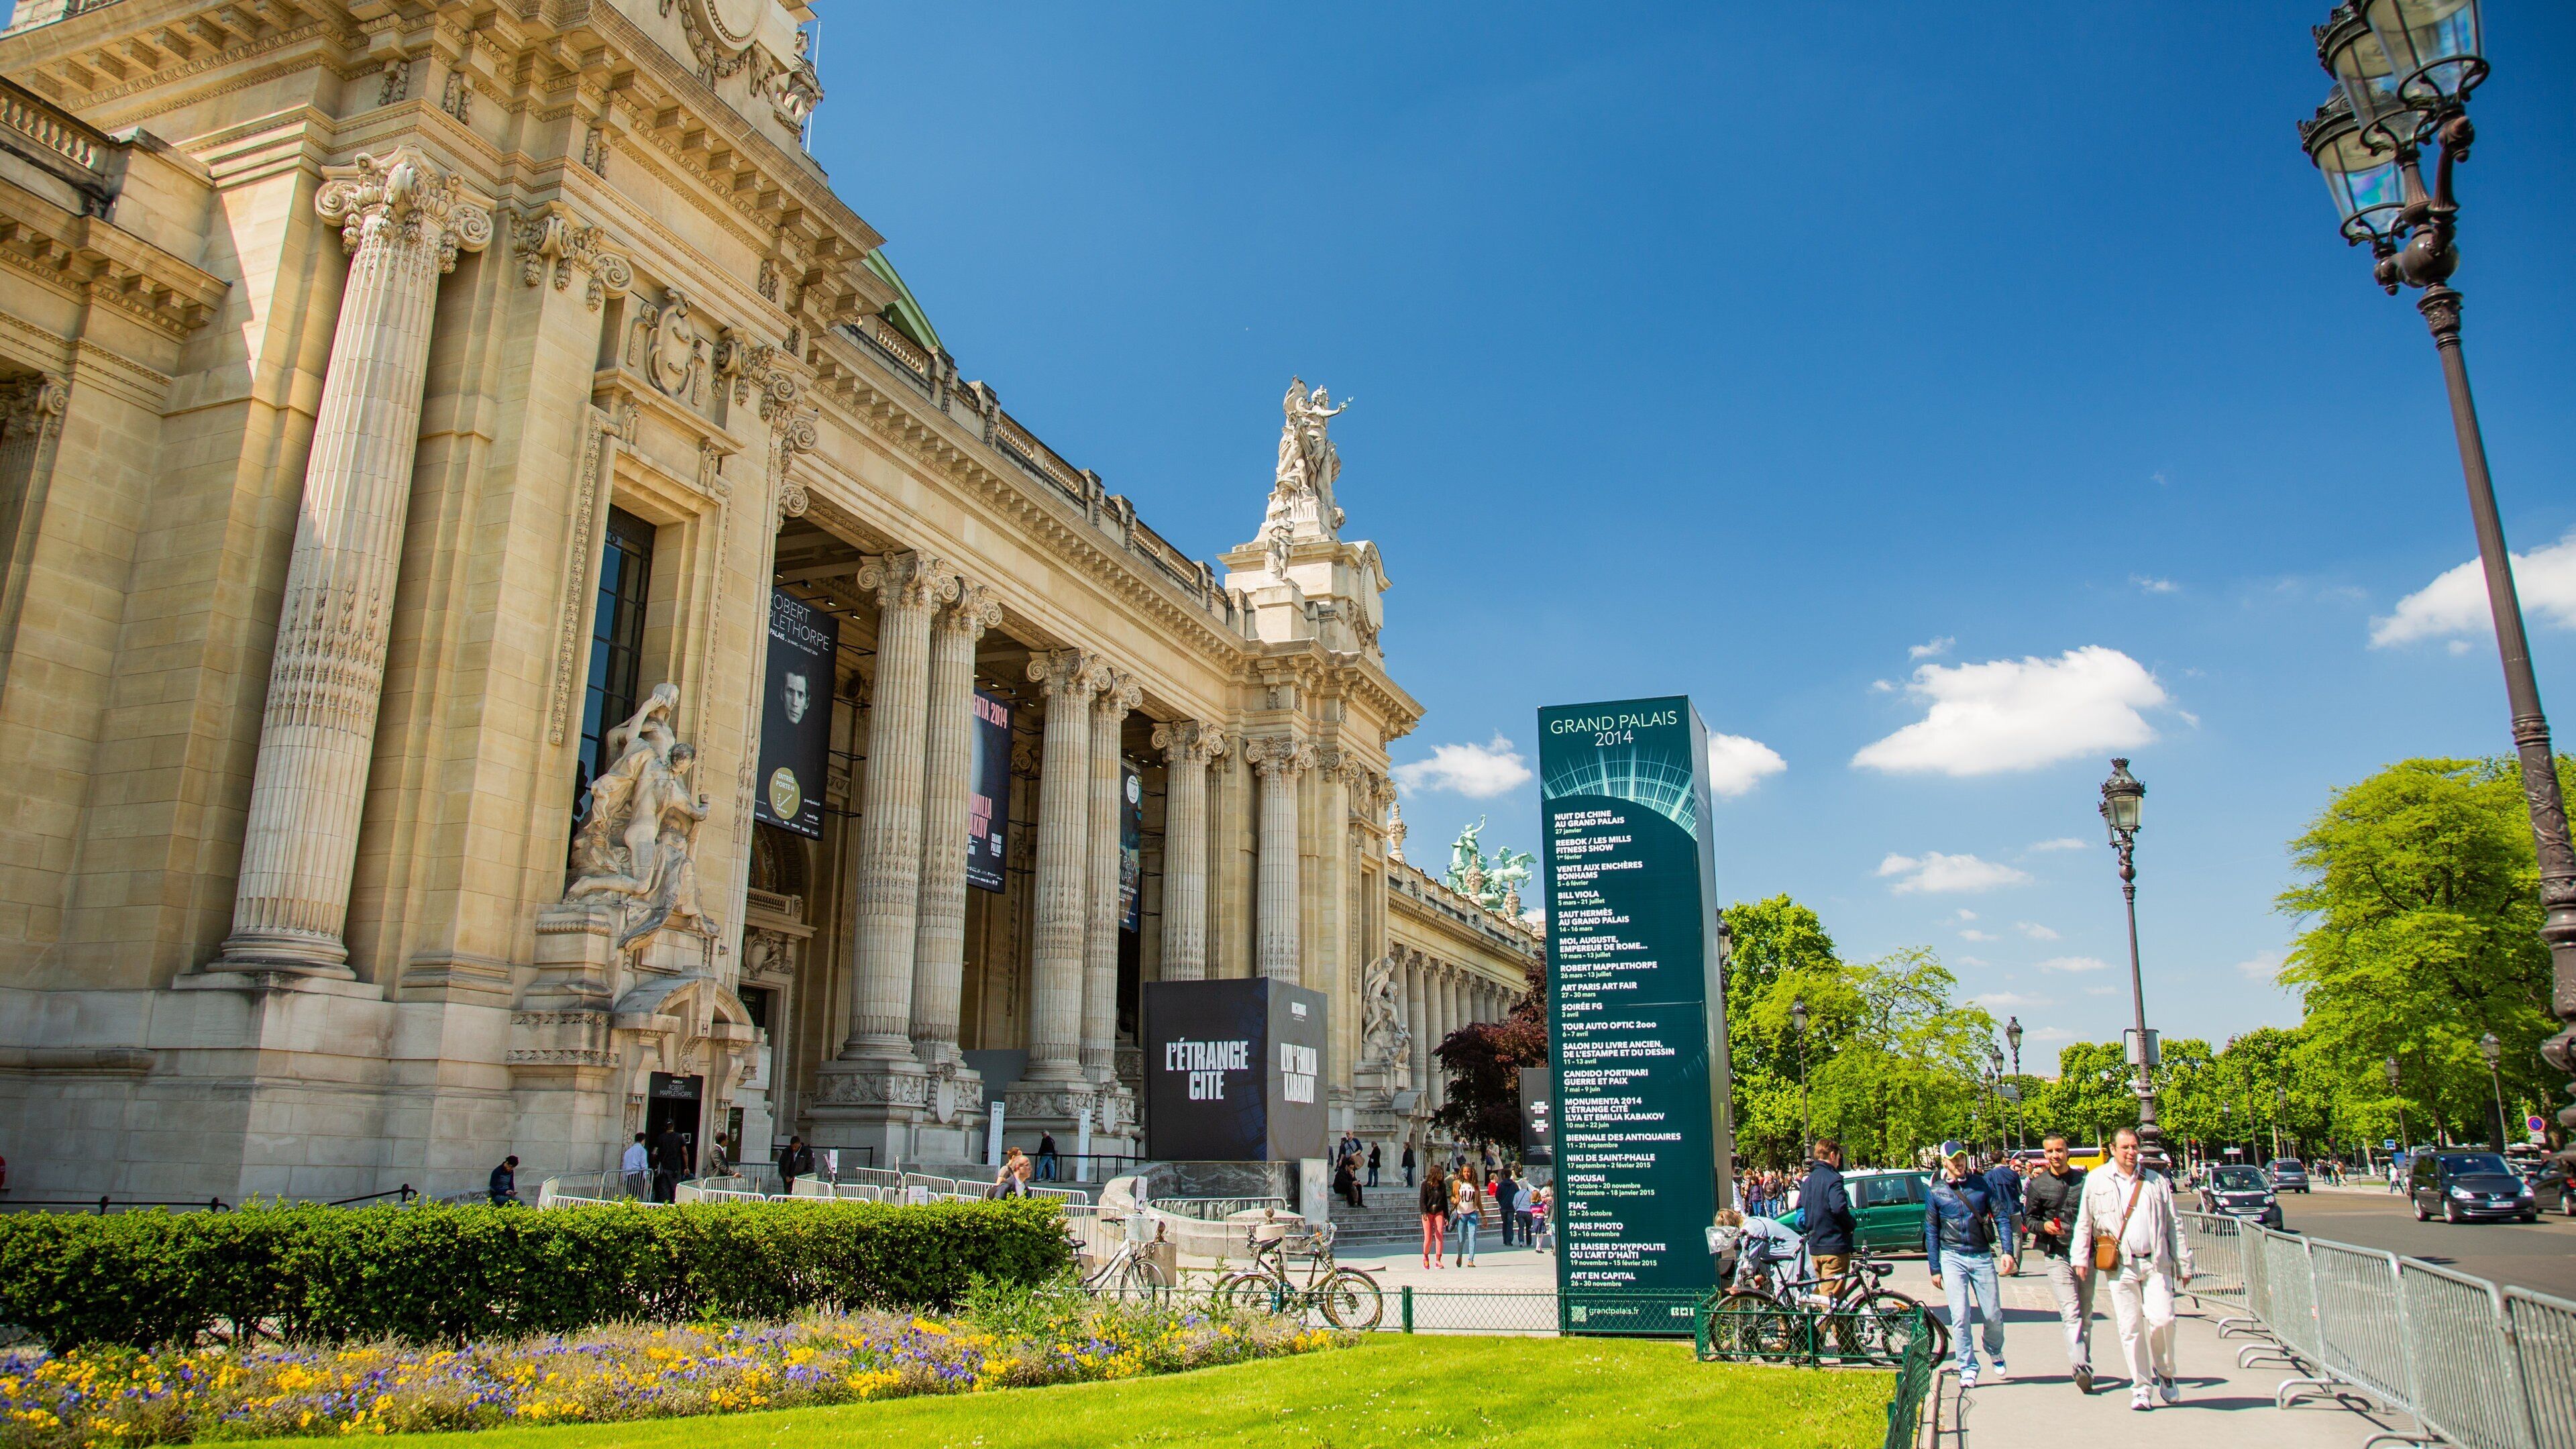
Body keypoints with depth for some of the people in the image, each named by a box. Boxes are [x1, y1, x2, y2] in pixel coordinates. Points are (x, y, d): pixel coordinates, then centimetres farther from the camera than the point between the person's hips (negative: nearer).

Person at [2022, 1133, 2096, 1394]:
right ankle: (2080, 1367, -23)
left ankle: (2084, 1365, 21)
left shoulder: (2084, 1179, 7)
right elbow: (2028, 1219, 7)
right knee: (2071, 1311, -15)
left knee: (2086, 1314, 10)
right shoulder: (2038, 1185, 3)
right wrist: (2044, 1226, -12)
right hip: (2056, 1254, -3)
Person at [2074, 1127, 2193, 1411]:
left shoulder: (2157, 1181, 11)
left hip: (2156, 1264, 1)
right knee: (2130, 1329, 0)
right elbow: (2084, 1223, 11)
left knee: (2162, 1319, -10)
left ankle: (2164, 1373, 16)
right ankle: (2142, 1388, 11)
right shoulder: (2096, 1181, 6)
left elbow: (2174, 1226, 13)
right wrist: (2081, 1258, 4)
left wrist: (2184, 1265, 10)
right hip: (2121, 1267, -1)